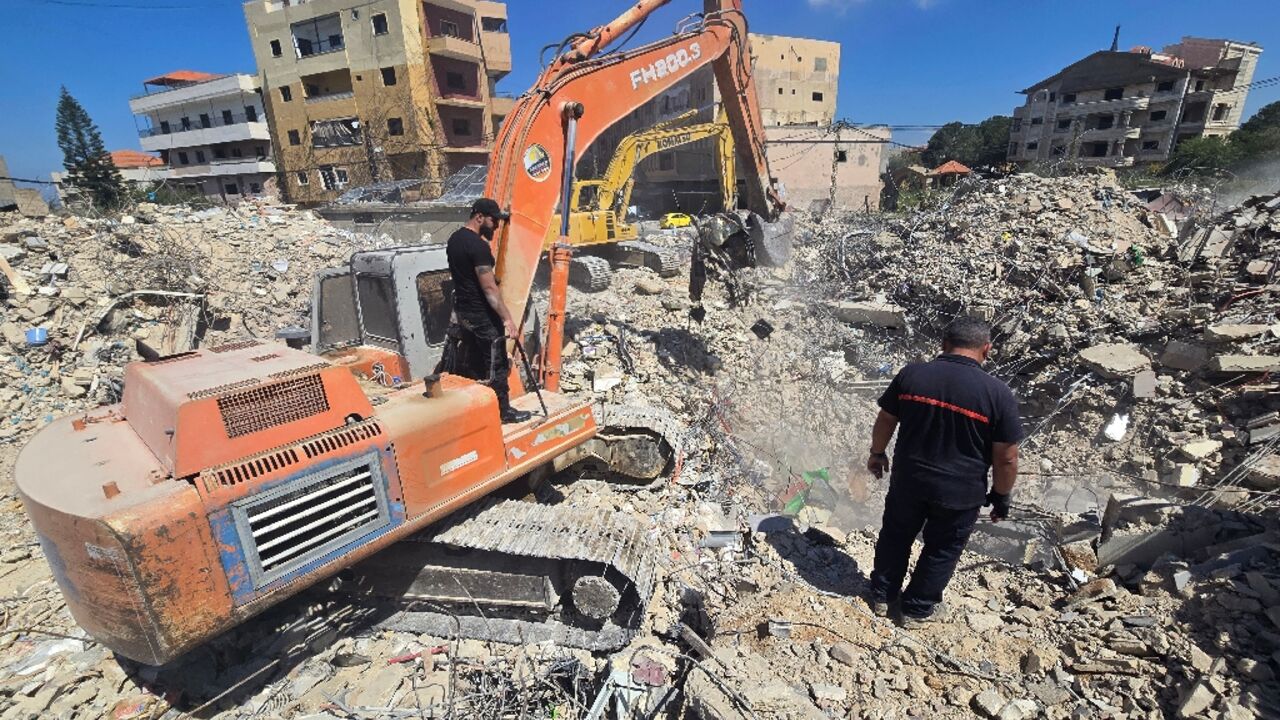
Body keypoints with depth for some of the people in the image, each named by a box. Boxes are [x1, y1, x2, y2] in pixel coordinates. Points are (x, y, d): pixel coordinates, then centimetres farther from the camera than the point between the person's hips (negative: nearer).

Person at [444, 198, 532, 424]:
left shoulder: (454, 239, 9)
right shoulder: (478, 245, -21)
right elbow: (489, 288, -25)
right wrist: (507, 319, -24)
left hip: (462, 310, 9)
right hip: (482, 315, -9)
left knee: (472, 361, 18)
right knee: (497, 363, 2)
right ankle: (504, 410, 11)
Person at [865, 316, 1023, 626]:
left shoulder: (911, 374, -11)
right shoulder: (998, 393, -17)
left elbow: (885, 421, 0)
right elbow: (1006, 458, -11)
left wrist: (877, 453, 16)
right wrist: (1001, 496, 5)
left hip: (908, 480, 2)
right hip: (960, 493, -1)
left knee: (895, 537, 22)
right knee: (941, 550, 20)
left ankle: (882, 595, 39)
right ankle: (917, 609, 36)